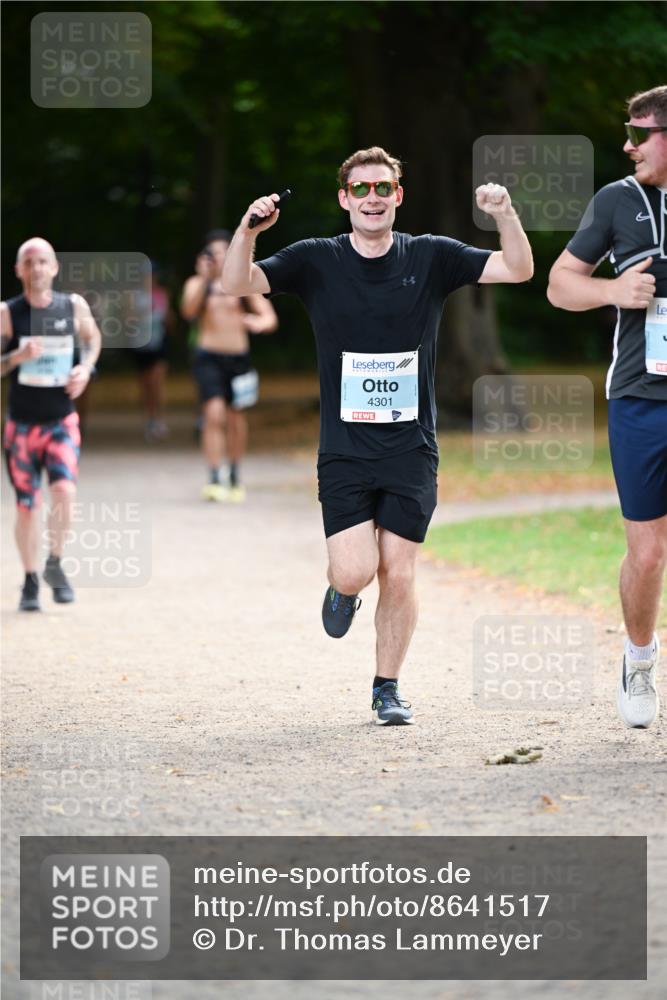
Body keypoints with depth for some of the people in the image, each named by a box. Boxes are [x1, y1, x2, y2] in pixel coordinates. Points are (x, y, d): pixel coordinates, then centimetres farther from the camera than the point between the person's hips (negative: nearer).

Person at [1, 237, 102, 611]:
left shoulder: (74, 306, -2)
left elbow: (92, 338, 18)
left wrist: (86, 369, 0)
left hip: (62, 421, 1)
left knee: (65, 490, -21)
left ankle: (55, 564, 2)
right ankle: (31, 581, 21)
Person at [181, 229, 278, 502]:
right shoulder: (197, 283, 2)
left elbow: (270, 318, 1)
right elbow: (189, 311, -16)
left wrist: (259, 323, -23)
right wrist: (204, 280, -24)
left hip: (238, 357, 2)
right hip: (209, 358, -2)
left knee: (236, 419, 10)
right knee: (214, 415, -17)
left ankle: (235, 479, 27)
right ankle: (214, 480, -20)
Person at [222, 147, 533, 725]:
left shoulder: (430, 258, 2)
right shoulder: (317, 262, 0)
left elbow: (518, 269, -2)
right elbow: (237, 285, -8)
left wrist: (506, 215, -21)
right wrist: (248, 229, -26)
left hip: (412, 449, 1)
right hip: (344, 450, -1)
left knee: (398, 575, -1)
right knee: (354, 572, -12)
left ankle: (387, 689, 17)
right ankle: (344, 591, 25)